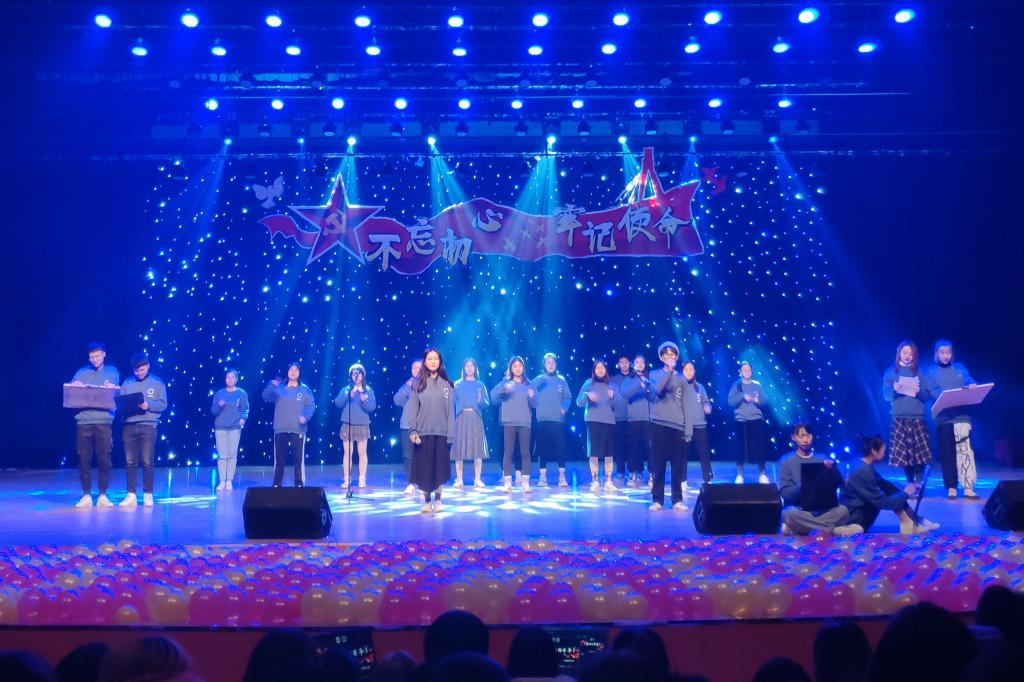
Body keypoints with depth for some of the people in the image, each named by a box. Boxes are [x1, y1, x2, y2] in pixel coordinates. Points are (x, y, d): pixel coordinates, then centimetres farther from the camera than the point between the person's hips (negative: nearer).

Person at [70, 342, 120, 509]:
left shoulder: (112, 372, 14)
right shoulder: (81, 373, 13)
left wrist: (113, 389, -10)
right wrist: (75, 388, -11)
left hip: (104, 421, -1)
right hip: (83, 421, 1)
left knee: (104, 459, -3)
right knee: (84, 459, 0)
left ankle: (103, 495, 5)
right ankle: (86, 495, 7)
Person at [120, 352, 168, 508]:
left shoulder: (157, 383, 6)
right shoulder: (127, 383, 13)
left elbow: (163, 404, 0)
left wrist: (148, 405, -17)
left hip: (148, 426, -2)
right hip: (128, 426, 3)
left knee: (147, 462, -3)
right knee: (130, 462, 3)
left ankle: (148, 495, 5)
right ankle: (131, 495, 8)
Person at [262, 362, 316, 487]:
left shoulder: (305, 390, 7)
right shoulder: (279, 388, 11)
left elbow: (311, 406, 0)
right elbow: (266, 396, -4)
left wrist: (305, 416, -19)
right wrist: (272, 385, -22)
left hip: (298, 430, -1)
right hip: (280, 430, 2)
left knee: (298, 459, -2)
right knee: (279, 459, 6)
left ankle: (299, 485, 6)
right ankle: (277, 485, 14)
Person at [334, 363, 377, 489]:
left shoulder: (368, 390, 5)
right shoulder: (346, 389, 7)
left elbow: (372, 407, -5)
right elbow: (338, 403, -7)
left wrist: (364, 400, -23)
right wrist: (348, 394, -21)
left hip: (362, 425, 0)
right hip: (347, 425, 1)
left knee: (362, 452, 0)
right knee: (347, 452, 0)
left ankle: (362, 479, 5)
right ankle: (346, 479, 4)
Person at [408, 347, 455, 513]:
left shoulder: (447, 384, 4)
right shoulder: (418, 384, 4)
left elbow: (450, 410, 3)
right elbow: (413, 409, 1)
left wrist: (451, 434, -3)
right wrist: (413, 430, -9)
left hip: (441, 433, 0)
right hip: (423, 432, 0)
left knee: (440, 468, 3)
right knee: (424, 468, 2)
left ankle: (437, 500, 17)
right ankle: (427, 501, 14)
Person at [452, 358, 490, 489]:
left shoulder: (480, 385, 12)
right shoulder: (458, 384, 10)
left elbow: (487, 404, 6)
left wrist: (481, 401, -14)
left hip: (475, 419, 0)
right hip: (461, 419, 0)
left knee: (477, 449, -5)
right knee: (459, 449, -3)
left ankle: (477, 479, 0)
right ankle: (459, 479, 3)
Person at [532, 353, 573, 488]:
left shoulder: (561, 380, 9)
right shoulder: (538, 380, 8)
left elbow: (568, 397, 5)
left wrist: (564, 408, -11)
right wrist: (535, 404, -19)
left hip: (558, 420, 0)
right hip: (542, 420, 0)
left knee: (560, 448, -3)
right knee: (542, 449, 1)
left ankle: (562, 477, 4)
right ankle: (543, 477, 7)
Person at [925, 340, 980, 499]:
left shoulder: (960, 368, 16)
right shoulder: (931, 371, 8)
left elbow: (970, 381, 2)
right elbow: (934, 391, -6)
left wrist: (973, 385, -23)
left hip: (961, 415, 1)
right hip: (943, 417, -1)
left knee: (965, 450, -6)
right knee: (947, 453, 1)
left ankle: (968, 488, -6)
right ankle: (951, 488, 7)